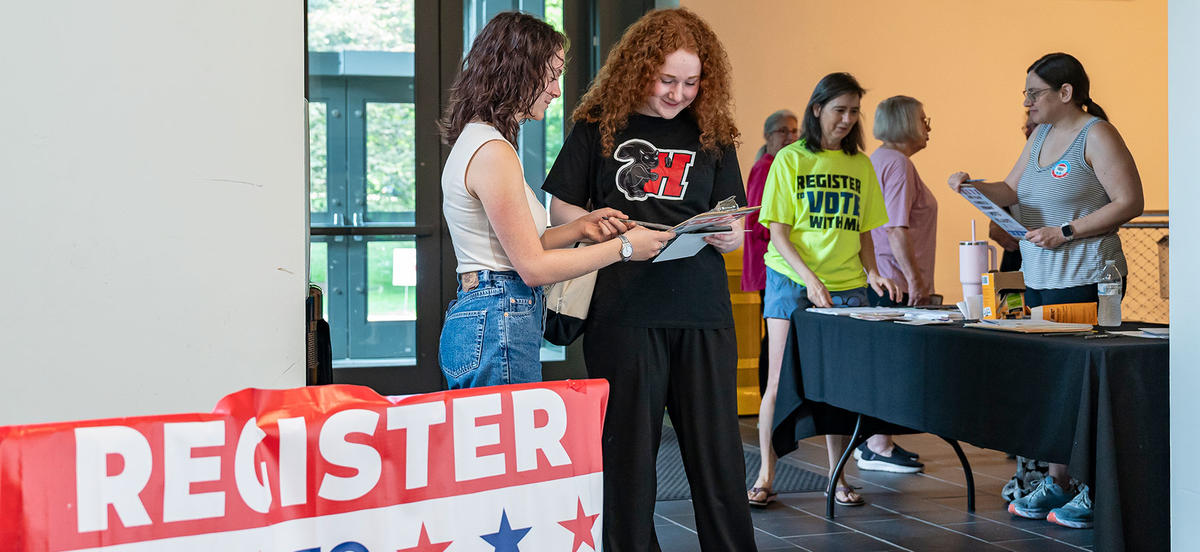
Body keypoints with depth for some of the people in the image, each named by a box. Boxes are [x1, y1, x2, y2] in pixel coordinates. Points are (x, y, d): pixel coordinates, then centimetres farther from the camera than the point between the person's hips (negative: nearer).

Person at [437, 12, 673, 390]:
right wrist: (623, 247, -8)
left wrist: (579, 228, 10)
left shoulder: (474, 140, 16)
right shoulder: (493, 153, -16)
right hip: (499, 328, -10)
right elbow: (533, 267, -14)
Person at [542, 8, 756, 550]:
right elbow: (560, 207, 6)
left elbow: (734, 229, 13)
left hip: (702, 312, 2)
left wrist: (727, 235, -11)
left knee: (716, 449, 4)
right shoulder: (599, 126, 4)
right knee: (627, 449, 4)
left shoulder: (712, 134, 11)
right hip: (622, 311, -2)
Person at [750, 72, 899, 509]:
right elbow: (778, 235, -5)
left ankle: (838, 478, 13)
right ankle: (766, 476, 5)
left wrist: (873, 273, -2)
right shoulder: (790, 160, -1)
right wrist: (810, 279, -17)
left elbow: (863, 233, 16)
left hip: (846, 286, 3)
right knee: (781, 381, -5)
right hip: (792, 281, -3)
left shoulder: (861, 166, 11)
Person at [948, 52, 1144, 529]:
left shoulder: (1097, 135, -8)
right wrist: (973, 186, -4)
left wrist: (1065, 232, -17)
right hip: (1039, 277, 8)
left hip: (1085, 279, -8)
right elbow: (1011, 193, 16)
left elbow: (1129, 203, -13)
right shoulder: (1041, 136, 17)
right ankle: (1056, 483, 15)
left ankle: (1095, 491, 1)